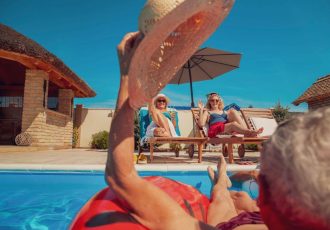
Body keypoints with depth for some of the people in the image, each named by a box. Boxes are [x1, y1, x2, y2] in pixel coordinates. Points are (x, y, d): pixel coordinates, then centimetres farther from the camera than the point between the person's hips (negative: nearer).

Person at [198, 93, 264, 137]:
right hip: (216, 129, -4)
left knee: (233, 111, -19)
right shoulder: (207, 112, 18)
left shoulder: (224, 112, 32)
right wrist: (201, 110, -1)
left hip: (228, 129, 5)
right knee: (234, 123, -33)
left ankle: (247, 132, -33)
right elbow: (201, 124, -1)